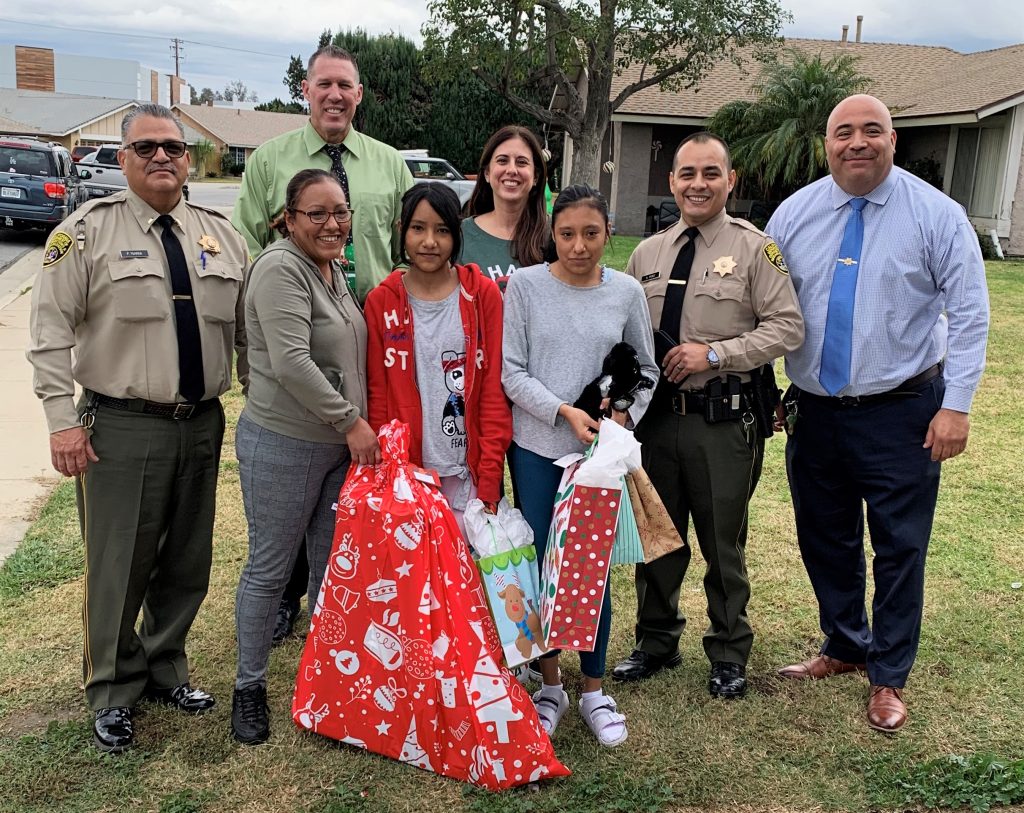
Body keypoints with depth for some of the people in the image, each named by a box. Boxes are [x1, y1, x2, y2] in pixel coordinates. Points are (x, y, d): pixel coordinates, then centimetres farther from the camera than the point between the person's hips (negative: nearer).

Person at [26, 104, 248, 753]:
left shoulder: (221, 234, 8)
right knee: (120, 565, 5)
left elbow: (246, 330, 13)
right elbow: (51, 333, -6)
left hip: (202, 425, 4)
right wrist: (63, 420, -12)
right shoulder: (88, 231, -4)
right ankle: (114, 692, 25)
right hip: (121, 430, -4)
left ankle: (165, 669, 36)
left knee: (188, 561, 15)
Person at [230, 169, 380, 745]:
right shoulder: (281, 270, -15)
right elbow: (292, 363, -25)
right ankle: (250, 686, 22)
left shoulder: (335, 272, 11)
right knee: (270, 569, 5)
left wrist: (361, 426, 11)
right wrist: (352, 422, -20)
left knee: (333, 566, 15)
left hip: (342, 446, 8)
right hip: (283, 445, -8)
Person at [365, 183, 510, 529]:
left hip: (467, 471, 0)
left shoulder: (484, 295, -1)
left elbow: (494, 392, -2)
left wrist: (489, 479, -7)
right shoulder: (381, 301, 1)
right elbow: (378, 396, 3)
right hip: (405, 469, 0)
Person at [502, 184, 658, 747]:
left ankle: (594, 689, 22)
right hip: (537, 447, 0)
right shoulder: (525, 285, -2)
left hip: (601, 450, 1)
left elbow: (646, 370, 10)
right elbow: (511, 372, -5)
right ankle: (550, 684, 26)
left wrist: (624, 416, -8)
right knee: (542, 566, 8)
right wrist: (563, 412, -16)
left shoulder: (626, 292, 2)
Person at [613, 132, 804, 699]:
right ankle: (656, 642, 35)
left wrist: (714, 354, -17)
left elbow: (787, 327, -9)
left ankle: (729, 655, 29)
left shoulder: (754, 248, -4)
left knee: (723, 542, 8)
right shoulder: (646, 254, 10)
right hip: (655, 414, 4)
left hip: (724, 420, -4)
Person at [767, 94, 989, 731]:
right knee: (825, 541, 16)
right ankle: (846, 647, 39)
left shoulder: (936, 215, -6)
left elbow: (968, 314, -7)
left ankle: (889, 678, 24)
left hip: (901, 413, -3)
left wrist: (957, 405, -13)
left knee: (900, 548, 5)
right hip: (813, 411, 4)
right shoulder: (794, 214, 3)